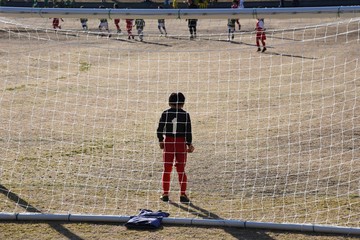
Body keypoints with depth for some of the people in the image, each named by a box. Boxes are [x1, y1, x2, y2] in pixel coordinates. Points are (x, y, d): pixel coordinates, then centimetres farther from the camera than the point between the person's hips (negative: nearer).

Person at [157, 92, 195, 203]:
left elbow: (160, 129, 0)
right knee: (181, 170, 8)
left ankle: (165, 194, 13)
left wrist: (160, 141, 13)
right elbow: (188, 131, -6)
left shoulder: (165, 113, -2)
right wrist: (189, 144, 3)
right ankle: (183, 194, 5)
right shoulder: (185, 114, -5)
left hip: (168, 142, 1)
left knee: (167, 169, 11)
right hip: (181, 143, -1)